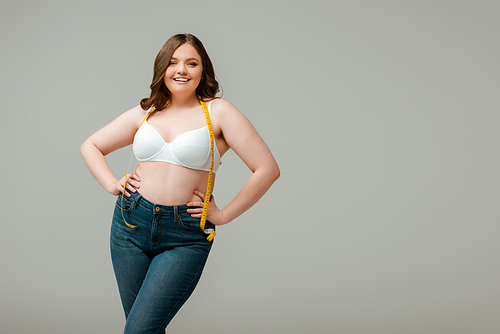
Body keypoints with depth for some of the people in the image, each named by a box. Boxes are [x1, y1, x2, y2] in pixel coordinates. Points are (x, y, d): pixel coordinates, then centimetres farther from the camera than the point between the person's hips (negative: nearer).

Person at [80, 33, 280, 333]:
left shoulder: (218, 112, -4)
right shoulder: (144, 114, 9)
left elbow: (268, 169, -9)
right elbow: (90, 146, 21)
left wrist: (224, 215, -7)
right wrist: (112, 184, 6)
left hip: (186, 237, -4)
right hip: (131, 223, 4)